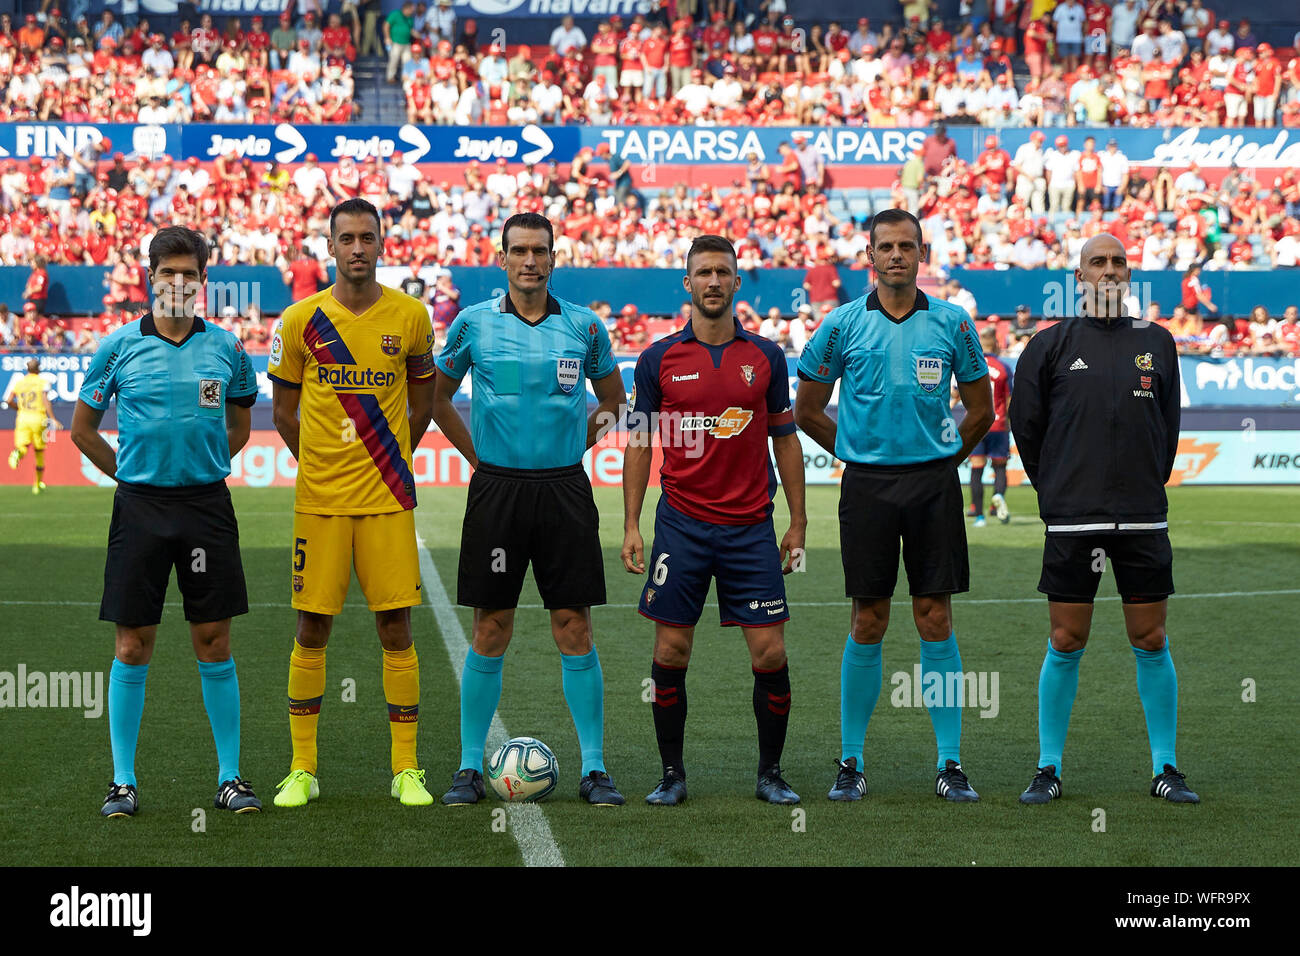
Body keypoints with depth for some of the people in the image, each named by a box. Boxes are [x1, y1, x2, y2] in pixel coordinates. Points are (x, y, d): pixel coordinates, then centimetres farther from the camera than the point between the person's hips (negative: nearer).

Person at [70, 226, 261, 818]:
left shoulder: (225, 347, 5)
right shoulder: (120, 347, 1)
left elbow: (239, 424, 20)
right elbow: (83, 427, 11)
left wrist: (205, 468, 12)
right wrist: (128, 472, 8)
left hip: (206, 505, 1)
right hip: (140, 506, -1)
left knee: (214, 644, 3)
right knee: (133, 647, 1)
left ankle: (230, 777, 10)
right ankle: (123, 780, 9)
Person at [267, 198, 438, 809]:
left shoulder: (410, 317, 1)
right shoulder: (301, 320, 0)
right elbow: (283, 410, 11)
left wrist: (388, 461, 10)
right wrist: (321, 466, 9)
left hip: (388, 499, 0)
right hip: (319, 499, 0)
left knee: (396, 628, 0)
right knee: (311, 629, 3)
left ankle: (406, 770, 8)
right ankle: (302, 769, 13)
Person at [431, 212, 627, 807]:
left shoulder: (584, 327, 4)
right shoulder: (473, 324, 2)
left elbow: (614, 401, 18)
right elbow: (438, 398, 14)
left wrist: (574, 445, 8)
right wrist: (479, 458, 7)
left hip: (564, 490, 1)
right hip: (496, 489, 0)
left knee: (574, 630, 0)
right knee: (490, 633, 2)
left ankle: (594, 768, 5)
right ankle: (470, 767, 10)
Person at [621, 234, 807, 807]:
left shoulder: (766, 356, 5)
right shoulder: (659, 359, 2)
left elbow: (786, 439, 10)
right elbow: (639, 443, 6)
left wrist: (797, 523, 6)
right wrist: (631, 527, 0)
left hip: (751, 528, 1)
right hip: (681, 524, 0)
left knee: (770, 653, -3)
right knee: (671, 652, 0)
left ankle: (770, 774, 11)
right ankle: (672, 775, 12)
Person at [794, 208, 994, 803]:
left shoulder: (952, 324, 4)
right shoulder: (843, 324, 2)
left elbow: (981, 409, 13)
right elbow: (807, 409, 11)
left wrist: (941, 459, 10)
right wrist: (856, 453, 10)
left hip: (934, 484, 0)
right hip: (867, 486, 0)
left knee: (936, 621, 0)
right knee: (868, 625, 2)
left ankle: (950, 764, 5)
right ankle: (850, 762, 11)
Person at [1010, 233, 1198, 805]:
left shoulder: (1156, 343, 9)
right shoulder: (1050, 345, 3)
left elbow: (1168, 426, 16)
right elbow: (1026, 426, 9)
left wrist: (1148, 489, 12)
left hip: (1143, 520, 1)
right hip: (1072, 522, -1)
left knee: (1151, 643, 4)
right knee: (1066, 645, 2)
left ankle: (1165, 768, 13)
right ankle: (1048, 769, 11)